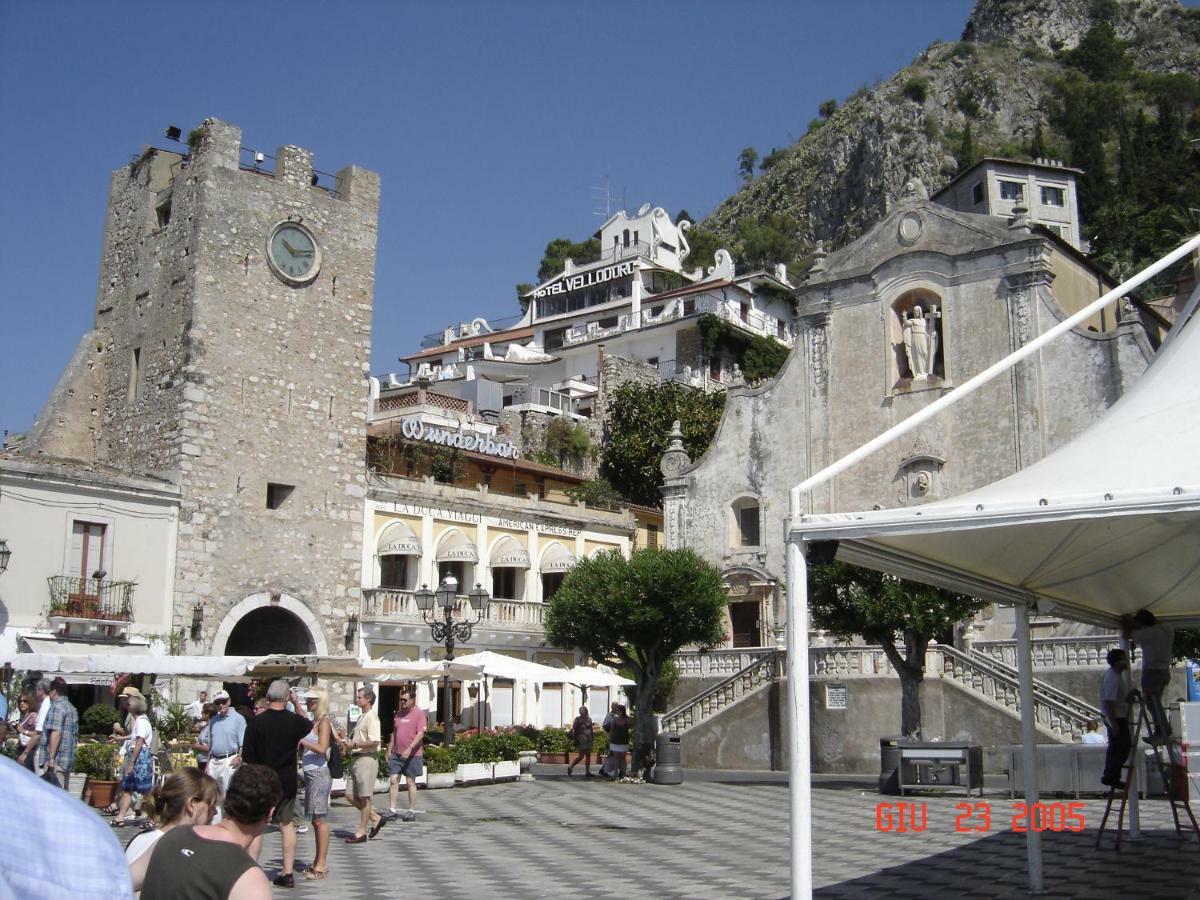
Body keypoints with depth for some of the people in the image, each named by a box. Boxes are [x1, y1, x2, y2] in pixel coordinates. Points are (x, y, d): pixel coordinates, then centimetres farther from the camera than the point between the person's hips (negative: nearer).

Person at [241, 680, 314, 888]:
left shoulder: (256, 722, -13)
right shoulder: (295, 721, -5)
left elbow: (246, 756, -9)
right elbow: (309, 725, 21)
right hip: (287, 783, 3)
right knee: (287, 825, 11)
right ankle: (288, 873, 14)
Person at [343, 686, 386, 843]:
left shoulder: (371, 717, -12)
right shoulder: (362, 717, 19)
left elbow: (374, 742, -20)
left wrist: (354, 745, -16)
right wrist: (348, 749, 13)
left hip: (366, 759, -10)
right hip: (355, 759, 10)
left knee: (364, 797, -2)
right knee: (350, 796, 9)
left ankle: (361, 832, 6)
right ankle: (376, 818, 20)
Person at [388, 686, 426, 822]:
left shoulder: (419, 713, -8)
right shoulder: (399, 713, 12)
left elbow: (420, 734, -17)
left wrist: (409, 749, -25)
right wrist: (390, 750, 17)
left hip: (412, 754, -6)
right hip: (397, 753, 6)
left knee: (410, 782, 2)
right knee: (393, 780, -1)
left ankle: (412, 810, 11)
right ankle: (392, 809, 2)